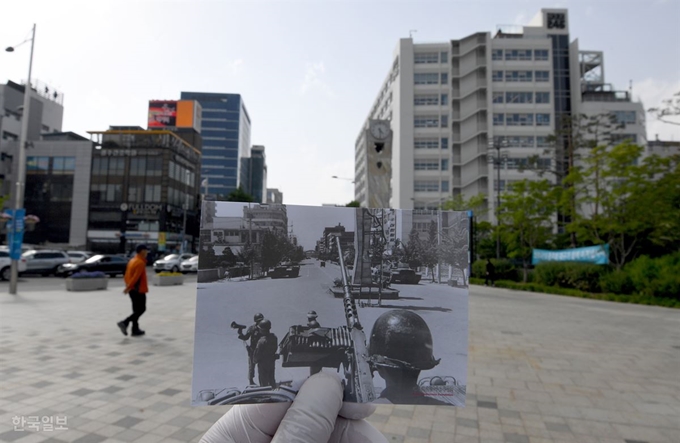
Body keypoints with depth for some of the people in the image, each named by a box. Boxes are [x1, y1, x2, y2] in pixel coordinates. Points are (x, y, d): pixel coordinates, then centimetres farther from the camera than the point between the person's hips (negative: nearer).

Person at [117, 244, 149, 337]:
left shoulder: (132, 261, 13)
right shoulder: (140, 263, -16)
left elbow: (127, 275, 14)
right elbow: (136, 277, -23)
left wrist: (128, 286, 17)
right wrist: (128, 287, -19)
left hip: (132, 289, 10)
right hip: (139, 290, -10)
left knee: (136, 310, 13)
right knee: (141, 309, 0)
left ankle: (135, 330, 15)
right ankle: (125, 323, -9)